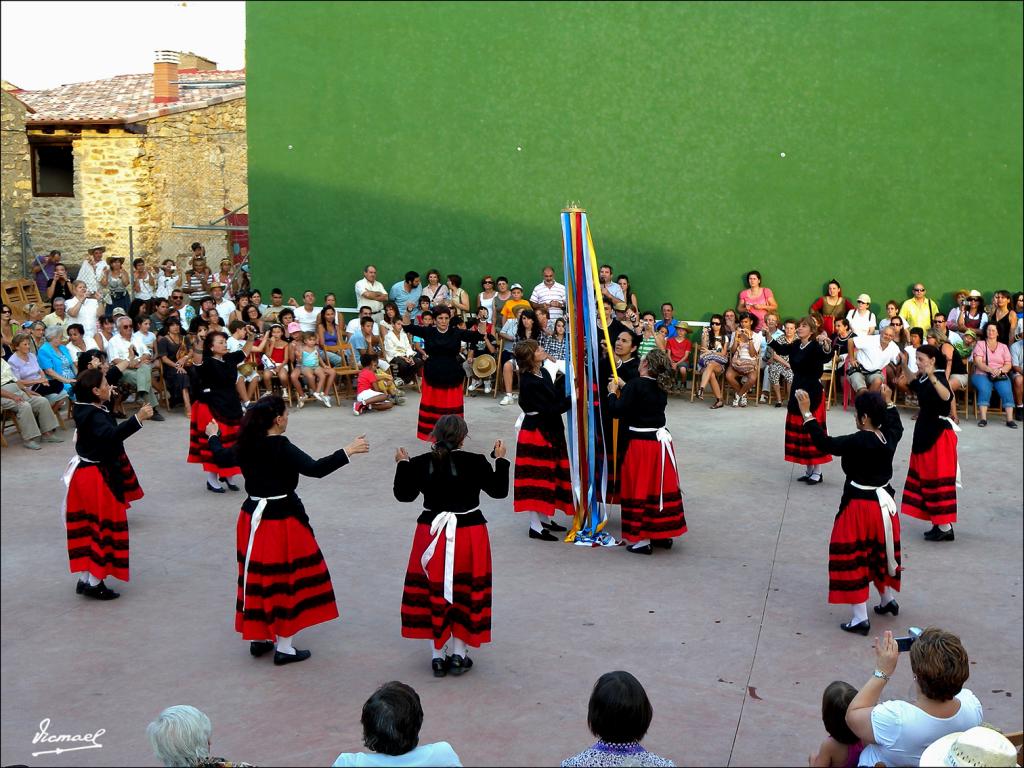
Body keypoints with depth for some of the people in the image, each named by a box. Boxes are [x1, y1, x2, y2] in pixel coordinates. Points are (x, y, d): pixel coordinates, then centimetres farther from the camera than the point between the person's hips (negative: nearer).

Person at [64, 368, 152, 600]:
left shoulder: (85, 408, 4)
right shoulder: (94, 416, -25)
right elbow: (111, 434, -44)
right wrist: (138, 419, -52)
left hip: (84, 474, 10)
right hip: (98, 478, -10)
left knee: (86, 529, 15)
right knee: (105, 528, -1)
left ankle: (84, 579, 23)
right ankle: (95, 583, 4)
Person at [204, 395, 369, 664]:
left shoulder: (245, 446, 1)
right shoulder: (282, 448, -20)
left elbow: (221, 458, 20)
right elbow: (315, 468, -28)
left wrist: (213, 436, 38)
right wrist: (347, 451, -24)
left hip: (253, 518, 7)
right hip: (282, 521, -7)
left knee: (258, 578, 17)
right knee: (286, 580, 2)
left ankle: (258, 638, 29)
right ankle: (283, 647, 8)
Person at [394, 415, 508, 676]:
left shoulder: (420, 464, -8)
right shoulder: (475, 463, -13)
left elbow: (403, 494, 6)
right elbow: (499, 490, -1)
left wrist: (402, 465, 18)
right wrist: (500, 460, 10)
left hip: (432, 535, 1)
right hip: (469, 535, -1)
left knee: (432, 594, 13)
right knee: (466, 594, 13)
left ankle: (437, 656, 18)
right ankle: (458, 656, 18)